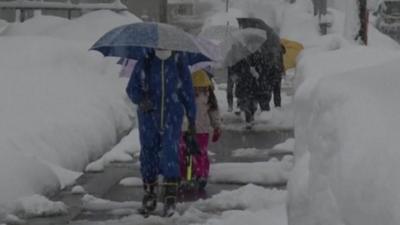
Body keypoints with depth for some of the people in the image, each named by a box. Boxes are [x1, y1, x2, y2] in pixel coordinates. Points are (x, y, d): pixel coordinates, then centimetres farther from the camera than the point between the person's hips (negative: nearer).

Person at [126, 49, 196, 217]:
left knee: (170, 153, -13)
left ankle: (170, 197, -12)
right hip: (148, 116, 2)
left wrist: (192, 120, 9)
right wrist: (140, 99, -18)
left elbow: (188, 91, 7)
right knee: (148, 154, 8)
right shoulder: (144, 63, 0)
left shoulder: (179, 62, 0)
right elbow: (132, 88, 5)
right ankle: (149, 194, 23)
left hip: (172, 117, -2)